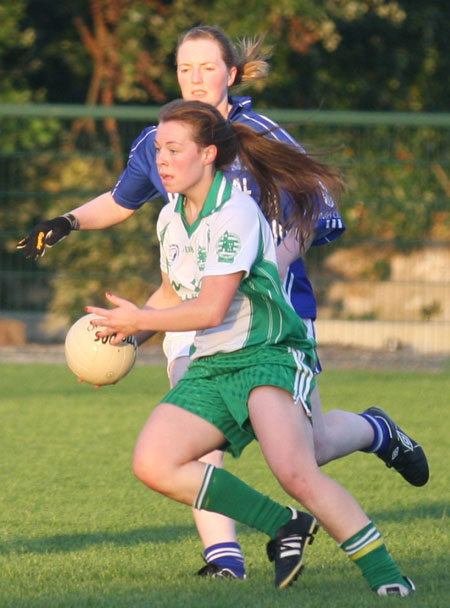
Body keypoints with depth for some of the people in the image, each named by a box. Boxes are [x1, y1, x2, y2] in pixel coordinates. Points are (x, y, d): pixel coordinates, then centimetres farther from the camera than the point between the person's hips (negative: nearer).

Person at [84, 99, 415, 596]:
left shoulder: (237, 214, -15)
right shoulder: (171, 218, 11)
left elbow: (211, 310, -21)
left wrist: (136, 320, -10)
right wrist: (122, 337, 14)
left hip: (269, 355, -9)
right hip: (211, 367, 9)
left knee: (295, 474, -30)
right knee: (152, 464, -11)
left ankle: (384, 574, -20)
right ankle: (284, 527, -3)